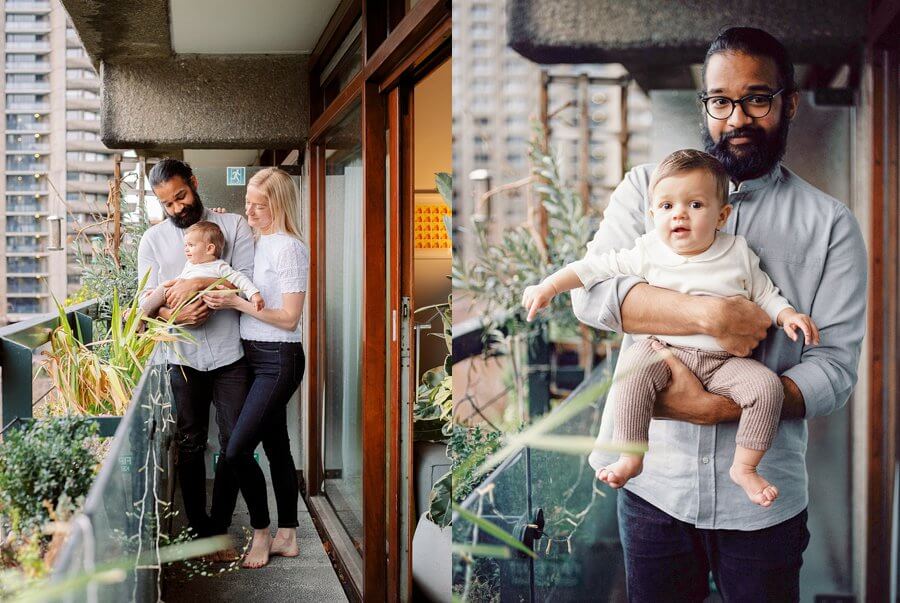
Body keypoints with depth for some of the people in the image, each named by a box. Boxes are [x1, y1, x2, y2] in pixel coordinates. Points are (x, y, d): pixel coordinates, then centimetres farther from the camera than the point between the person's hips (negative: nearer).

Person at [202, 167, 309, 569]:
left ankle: (261, 531, 8)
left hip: (279, 359, -8)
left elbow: (289, 318, -17)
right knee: (276, 446, 13)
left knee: (237, 450, -10)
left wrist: (237, 303, -20)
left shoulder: (289, 249, -15)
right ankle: (287, 537, 22)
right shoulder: (257, 242, 10)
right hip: (255, 356, 8)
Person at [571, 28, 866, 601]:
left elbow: (835, 365, -7)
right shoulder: (648, 187, 3)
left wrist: (716, 407, -22)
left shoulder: (829, 224, 0)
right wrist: (710, 315, -24)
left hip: (762, 500, -1)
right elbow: (591, 290, -11)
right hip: (652, 482, 1)